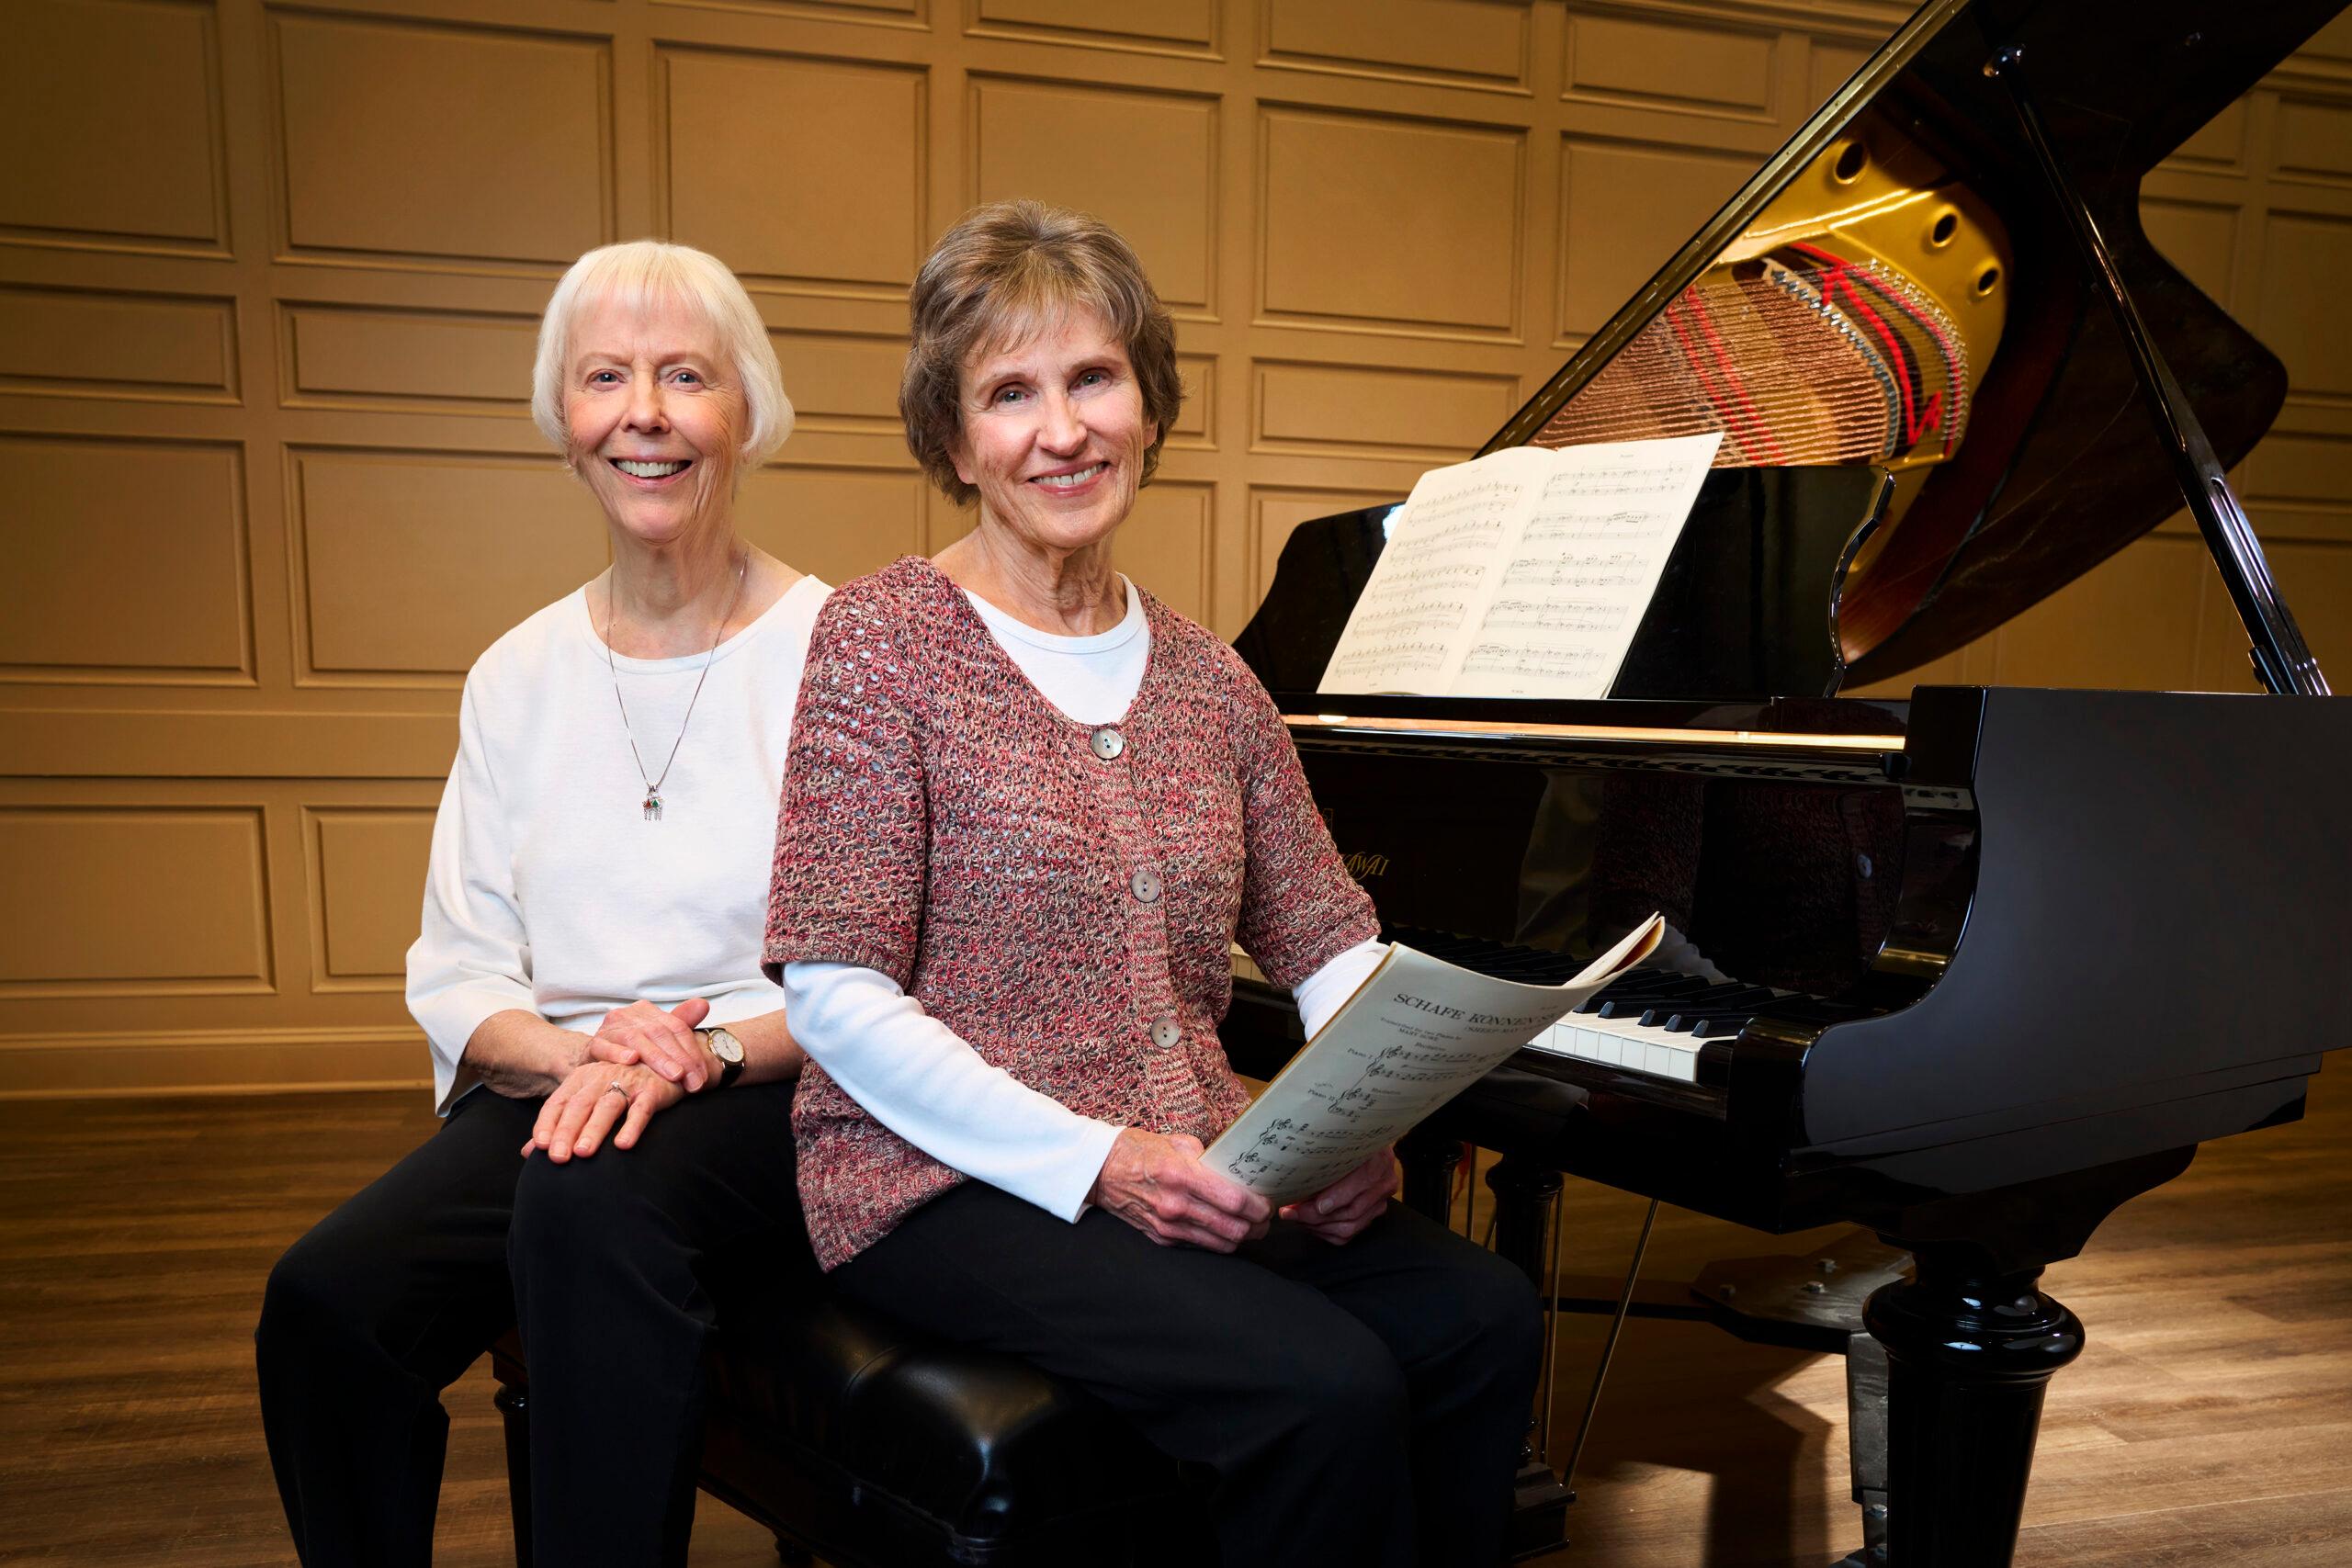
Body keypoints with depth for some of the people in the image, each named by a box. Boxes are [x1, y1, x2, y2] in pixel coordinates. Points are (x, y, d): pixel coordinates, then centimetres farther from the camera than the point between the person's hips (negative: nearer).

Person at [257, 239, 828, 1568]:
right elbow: (456, 974, 9)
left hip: (775, 1108, -4)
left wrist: (704, 1050, -21)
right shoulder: (519, 677, 12)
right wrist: (581, 1048, -12)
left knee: (594, 1200, -36)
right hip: (550, 1095, 4)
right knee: (325, 1300, -24)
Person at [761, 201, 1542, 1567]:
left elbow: (1333, 942, 12)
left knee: (1483, 1319, -19)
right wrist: (1099, 1161, -18)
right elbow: (836, 992, -11)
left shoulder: (1209, 681, 12)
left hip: (1197, 1171, 5)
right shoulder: (886, 637, -5)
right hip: (953, 1183, -5)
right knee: (1328, 1389, -25)